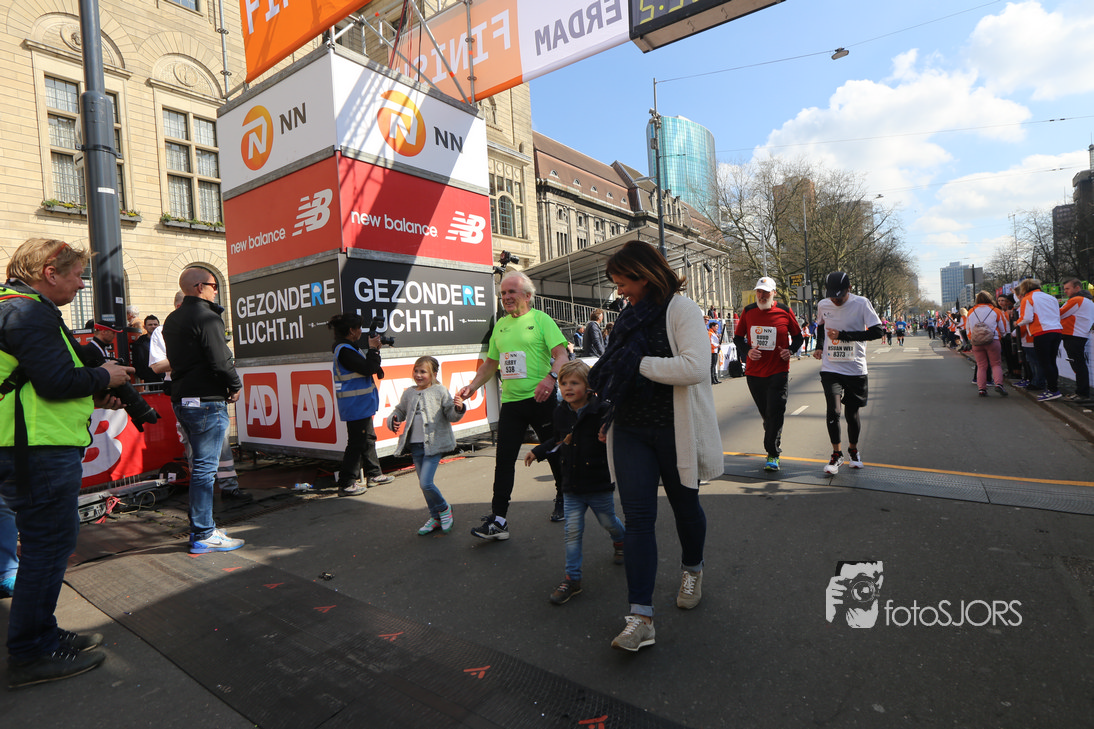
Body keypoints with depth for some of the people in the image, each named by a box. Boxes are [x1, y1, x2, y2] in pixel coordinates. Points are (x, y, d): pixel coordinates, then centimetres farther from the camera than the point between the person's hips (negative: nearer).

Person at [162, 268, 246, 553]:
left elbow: (177, 359, 19)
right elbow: (220, 361, -20)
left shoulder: (171, 320, 16)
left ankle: (200, 527, 25)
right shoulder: (206, 317, -14)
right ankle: (203, 535, 3)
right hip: (206, 400, -10)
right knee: (205, 468, -4)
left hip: (181, 399, 10)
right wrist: (235, 385, -4)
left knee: (200, 464, 18)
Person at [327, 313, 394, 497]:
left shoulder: (348, 348, 15)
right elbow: (368, 368, -24)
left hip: (362, 404, 11)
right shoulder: (344, 351, -18)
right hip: (356, 406, -11)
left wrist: (374, 350, 7)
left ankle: (374, 474, 29)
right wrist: (372, 348, -11)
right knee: (356, 444, -6)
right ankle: (346, 484, 1)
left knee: (368, 438, 18)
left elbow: (366, 367, 18)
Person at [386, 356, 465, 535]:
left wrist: (458, 408, -26)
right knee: (423, 484, 11)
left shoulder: (440, 391, -3)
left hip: (434, 444, -6)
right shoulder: (409, 393, 10)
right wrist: (393, 421, 2)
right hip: (415, 445, 6)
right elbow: (400, 411, 23)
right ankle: (436, 517, 28)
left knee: (425, 483, -14)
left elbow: (451, 415, -5)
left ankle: (444, 509, 12)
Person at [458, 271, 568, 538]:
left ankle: (563, 500, 35)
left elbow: (561, 354, -12)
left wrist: (551, 377, -30)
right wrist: (472, 386, 9)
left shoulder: (540, 319, -3)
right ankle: (498, 519, 5)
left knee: (554, 452, 12)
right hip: (510, 402, 5)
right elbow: (491, 362, 21)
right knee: (504, 459, 0)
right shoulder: (500, 325, 14)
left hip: (541, 399, -4)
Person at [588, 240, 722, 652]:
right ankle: (641, 618, 3)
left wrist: (641, 363, -21)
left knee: (685, 506, 17)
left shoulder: (682, 310, -11)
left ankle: (692, 570, 47)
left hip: (675, 432, -5)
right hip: (631, 431, 5)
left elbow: (694, 368, -25)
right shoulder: (631, 316, 10)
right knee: (637, 517, -1)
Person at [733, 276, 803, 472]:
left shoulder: (784, 312, -2)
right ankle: (774, 443, 32)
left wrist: (790, 350, -10)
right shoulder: (748, 311, 4)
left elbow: (798, 337, 10)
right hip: (754, 372, 3)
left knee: (775, 413, -5)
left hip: (778, 372, -3)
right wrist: (747, 351, -6)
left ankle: (772, 454, 3)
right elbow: (737, 337, 12)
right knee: (766, 414, 12)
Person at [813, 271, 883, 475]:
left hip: (855, 369, -1)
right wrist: (819, 346, 10)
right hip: (830, 368, 1)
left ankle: (853, 449, 33)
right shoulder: (823, 305, 3)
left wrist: (843, 335, -18)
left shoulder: (861, 303, -7)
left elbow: (877, 332, -14)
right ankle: (836, 454, 6)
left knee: (852, 413, 6)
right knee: (832, 410, -12)